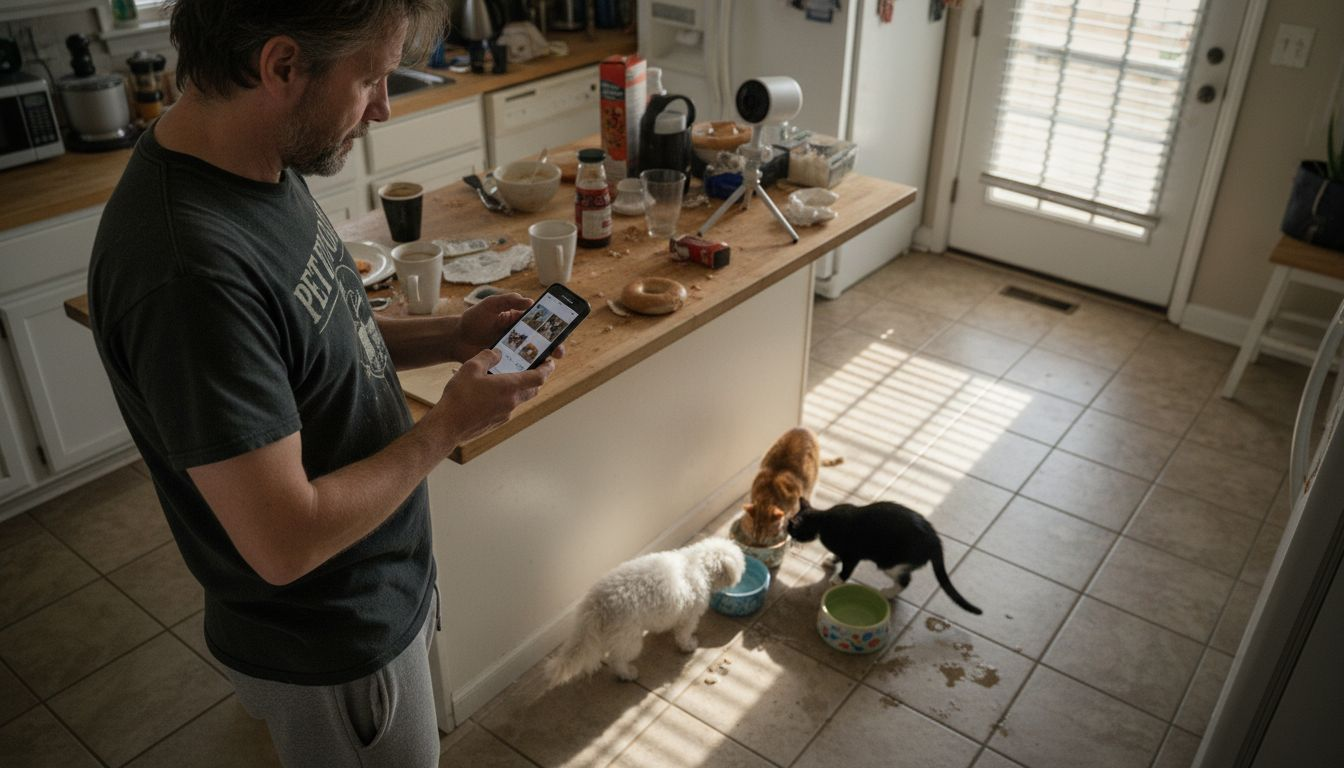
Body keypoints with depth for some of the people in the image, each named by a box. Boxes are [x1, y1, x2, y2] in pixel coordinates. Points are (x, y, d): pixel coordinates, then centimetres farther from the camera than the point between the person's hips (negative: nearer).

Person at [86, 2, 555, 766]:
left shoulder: (258, 163, -7)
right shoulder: (190, 271, -36)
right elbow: (286, 540, -31)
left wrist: (449, 336, -5)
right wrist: (448, 427, -20)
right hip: (330, 650, -8)